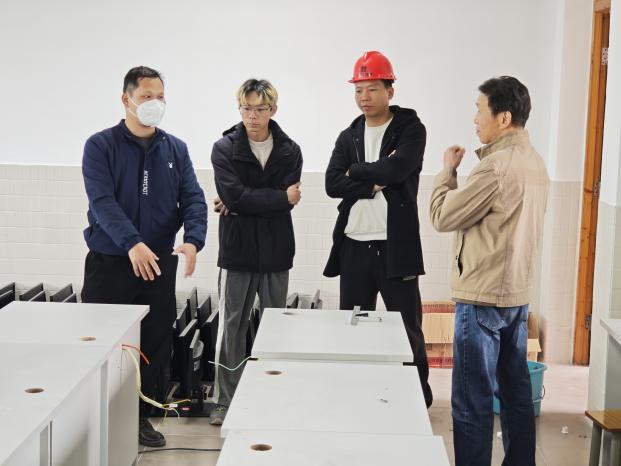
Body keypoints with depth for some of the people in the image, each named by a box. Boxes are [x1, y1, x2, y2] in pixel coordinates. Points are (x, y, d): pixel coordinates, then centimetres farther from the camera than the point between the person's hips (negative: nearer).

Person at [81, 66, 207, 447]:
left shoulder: (176, 149, 7)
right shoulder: (101, 146, -4)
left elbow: (193, 198, -1)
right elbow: (102, 200, -16)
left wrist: (193, 240, -21)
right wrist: (132, 244, -31)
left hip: (159, 263, 3)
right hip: (109, 262, -3)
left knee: (155, 345, 9)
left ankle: (141, 416, 23)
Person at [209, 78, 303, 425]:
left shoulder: (290, 151, 3)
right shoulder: (225, 149, -2)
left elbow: (289, 201, -8)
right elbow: (234, 195, -15)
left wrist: (246, 203, -13)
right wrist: (280, 197, -11)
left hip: (276, 251, 2)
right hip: (238, 250, -2)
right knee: (232, 327, 4)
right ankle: (226, 402, 13)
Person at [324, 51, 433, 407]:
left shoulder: (411, 129, -2)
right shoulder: (349, 136, 12)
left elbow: (396, 168, -20)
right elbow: (333, 184, -2)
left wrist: (356, 171, -6)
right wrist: (375, 183, -13)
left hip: (396, 246, -4)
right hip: (354, 245, 5)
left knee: (408, 329, 4)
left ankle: (419, 399, 17)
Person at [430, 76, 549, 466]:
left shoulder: (497, 166, -19)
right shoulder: (534, 160, 10)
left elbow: (443, 217, -11)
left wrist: (448, 171, 1)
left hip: (483, 298, -9)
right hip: (518, 295, 9)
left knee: (472, 403, -2)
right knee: (517, 394, 15)